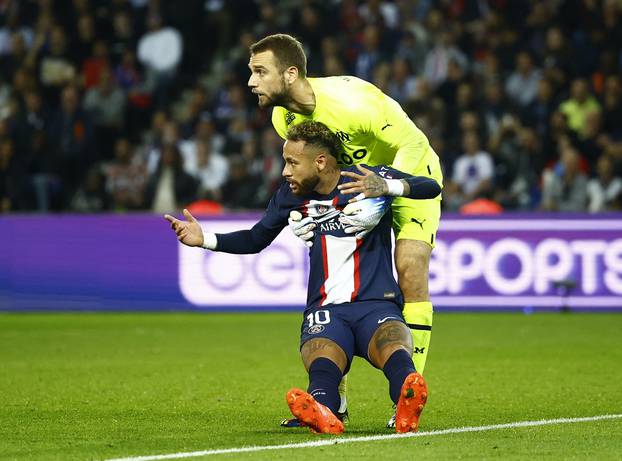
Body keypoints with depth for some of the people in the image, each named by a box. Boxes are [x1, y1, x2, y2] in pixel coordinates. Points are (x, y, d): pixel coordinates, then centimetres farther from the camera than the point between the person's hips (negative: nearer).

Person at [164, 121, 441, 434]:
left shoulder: (370, 179, 0)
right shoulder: (291, 195, 13)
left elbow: (431, 188, -7)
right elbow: (255, 240, 26)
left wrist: (388, 187, -26)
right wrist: (205, 240, 12)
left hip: (376, 305, -2)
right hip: (325, 310, 2)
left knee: (394, 350, -39)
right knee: (321, 366, -35)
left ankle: (407, 404, -70)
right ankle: (322, 413, -67)